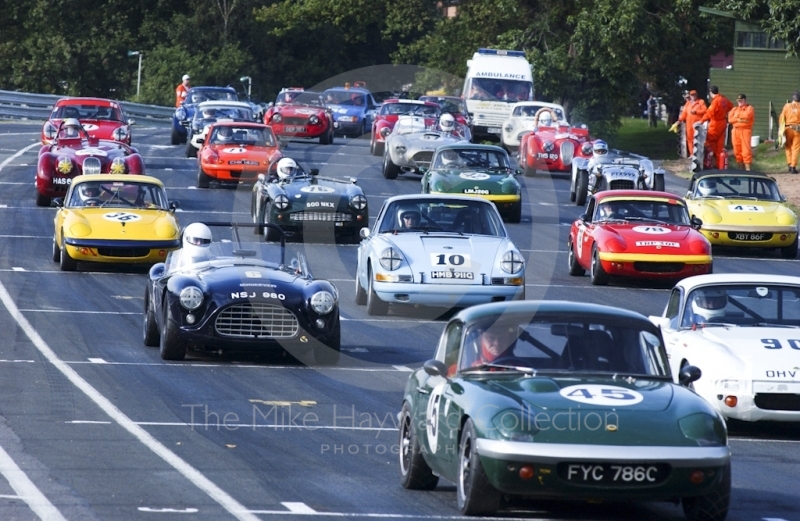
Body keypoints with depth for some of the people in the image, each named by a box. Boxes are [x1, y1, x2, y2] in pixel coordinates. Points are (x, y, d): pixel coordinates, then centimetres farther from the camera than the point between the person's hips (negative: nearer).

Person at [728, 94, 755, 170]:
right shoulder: (735, 109, 19)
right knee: (737, 150, 4)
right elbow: (730, 119, 6)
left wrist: (737, 115, -1)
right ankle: (739, 168, 10)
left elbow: (747, 115, -16)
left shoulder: (749, 108, 5)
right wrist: (739, 119, -8)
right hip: (735, 130, 5)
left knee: (746, 149, -12)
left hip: (745, 130, -5)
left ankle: (747, 168, -13)